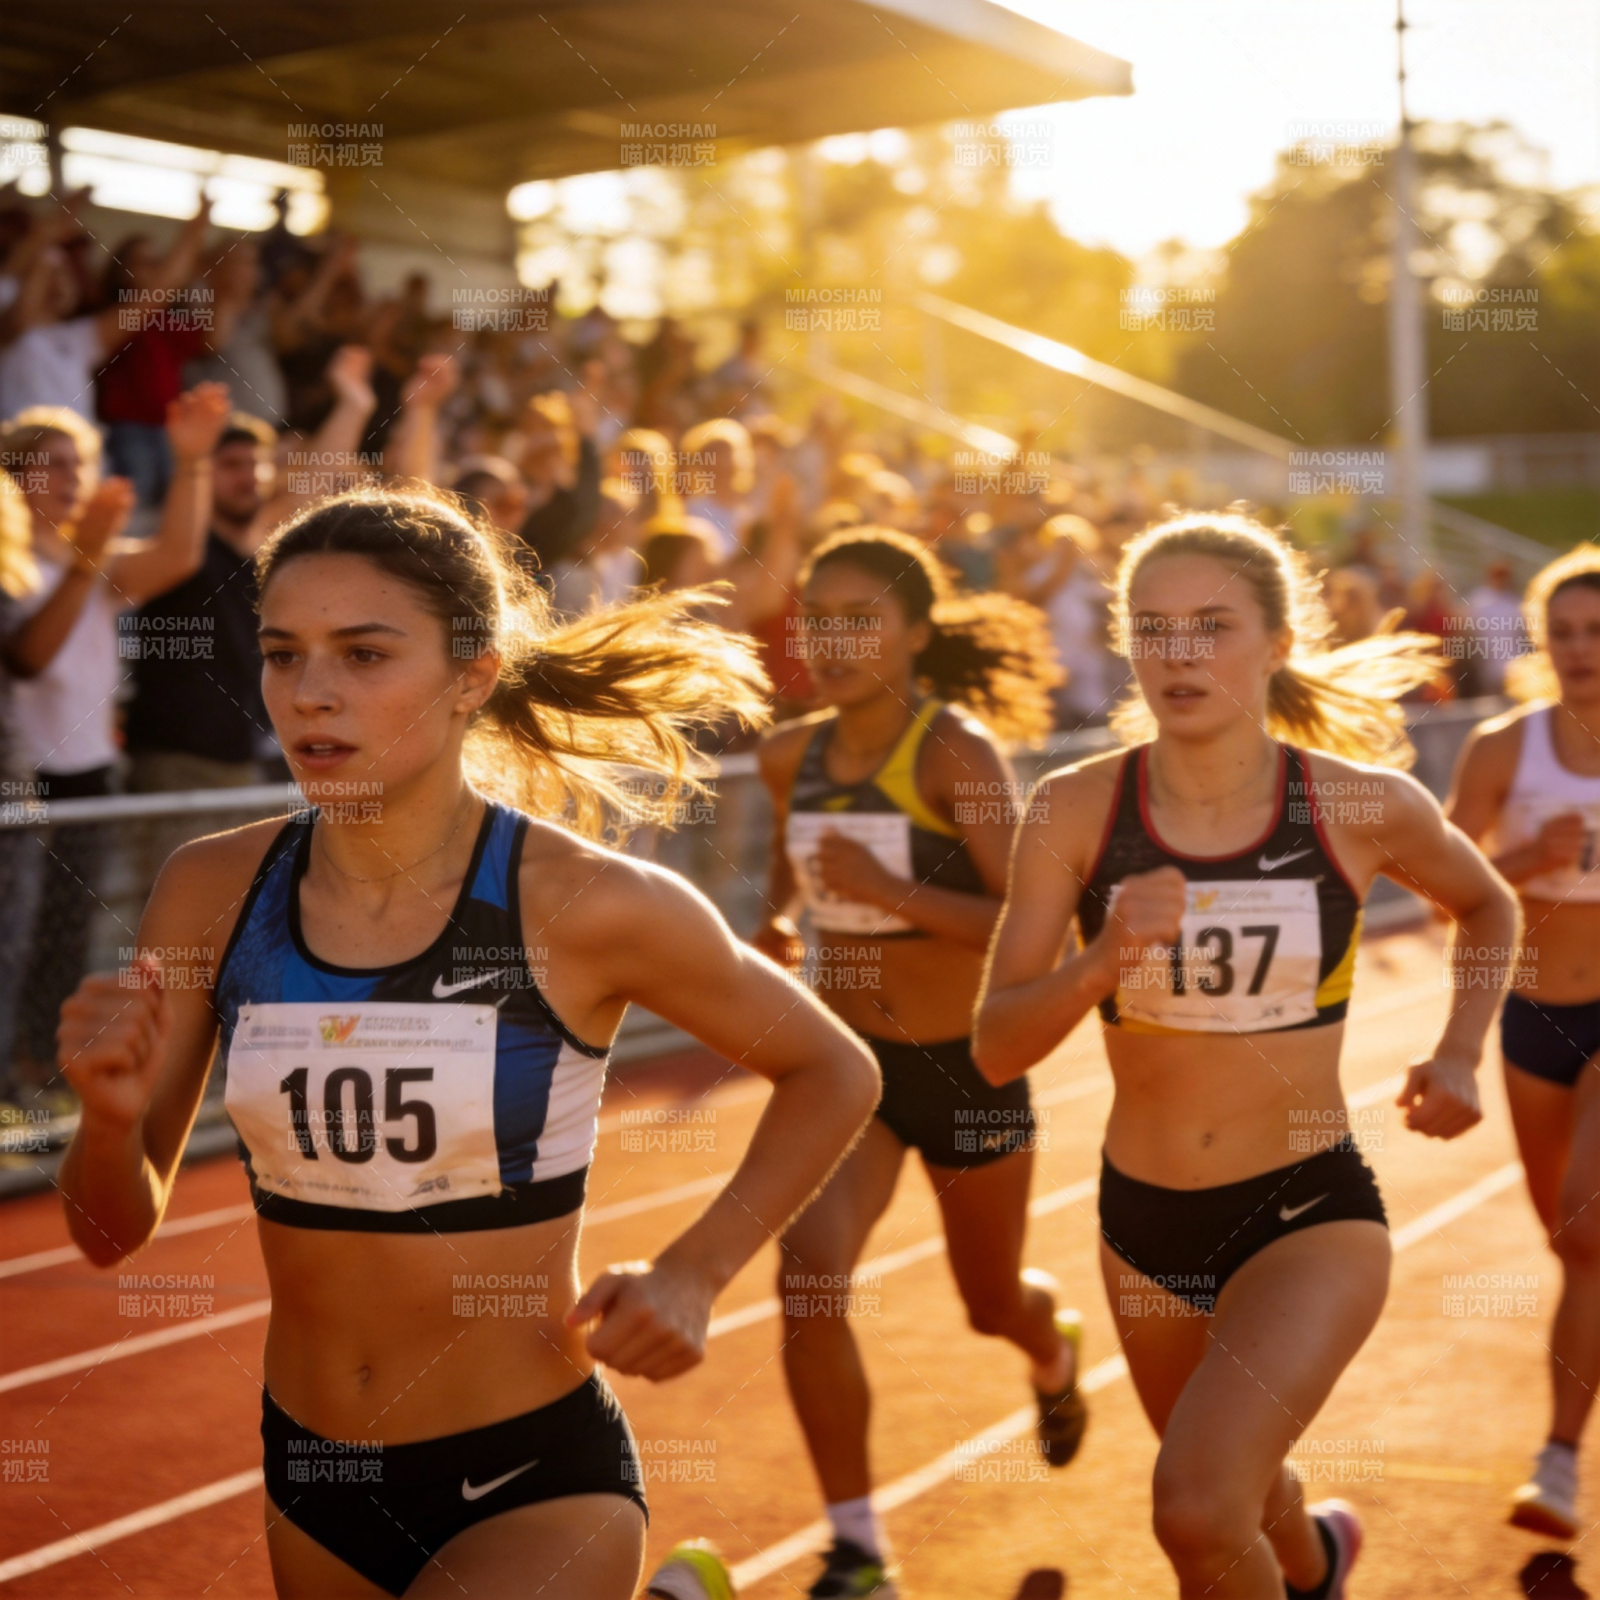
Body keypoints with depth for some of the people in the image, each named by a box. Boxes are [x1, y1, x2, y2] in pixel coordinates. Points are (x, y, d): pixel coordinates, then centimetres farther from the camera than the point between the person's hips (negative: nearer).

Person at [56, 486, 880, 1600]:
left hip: (535, 1483, -4)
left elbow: (834, 1072, 0)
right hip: (311, 1477, 5)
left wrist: (692, 1277, -8)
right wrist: (110, 1117, -18)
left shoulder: (587, 904, -15)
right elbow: (116, 1232, 1)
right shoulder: (214, 891, -6)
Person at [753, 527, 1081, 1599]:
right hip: (846, 1060, 3)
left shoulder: (959, 751, -18)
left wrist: (893, 891, -33)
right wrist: (779, 922, 0)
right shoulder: (791, 756, -3)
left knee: (994, 1303, 17)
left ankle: (1056, 1353, 58)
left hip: (968, 1062, -3)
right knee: (808, 1276, -19)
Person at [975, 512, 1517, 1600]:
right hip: (1143, 1221, 3)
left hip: (1311, 1214, -3)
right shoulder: (1076, 810, -10)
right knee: (1234, 1494, 27)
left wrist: (1459, 1056, -2)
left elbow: (1488, 907, 12)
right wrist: (1100, 961, -29)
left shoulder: (1364, 805, -10)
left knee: (1197, 1509, -25)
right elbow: (996, 1049, -12)